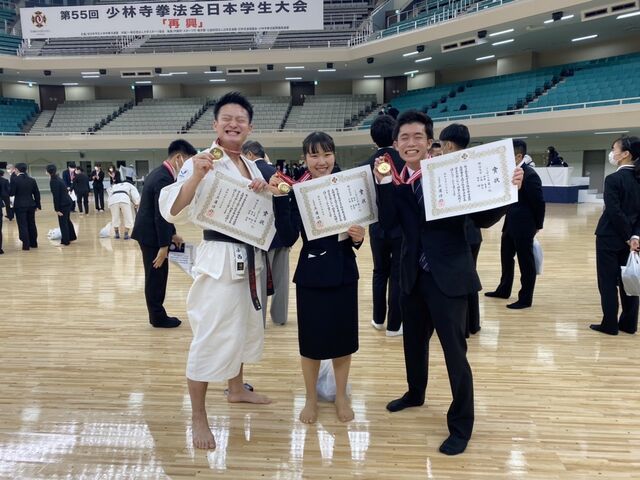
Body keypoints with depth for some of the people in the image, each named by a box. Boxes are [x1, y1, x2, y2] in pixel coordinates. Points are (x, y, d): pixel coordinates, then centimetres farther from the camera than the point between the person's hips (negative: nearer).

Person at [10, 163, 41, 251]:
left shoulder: (15, 180, -11)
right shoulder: (32, 180, 2)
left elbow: (11, 193, -12)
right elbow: (37, 193, 5)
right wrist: (38, 205, 12)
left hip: (20, 206, -4)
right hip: (31, 205, 4)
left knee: (23, 225, 1)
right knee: (31, 224, 14)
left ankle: (26, 245, 1)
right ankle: (34, 243, 20)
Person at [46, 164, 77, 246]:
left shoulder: (53, 181, -17)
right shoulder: (58, 178, 9)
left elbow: (56, 196, -18)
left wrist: (57, 209, -15)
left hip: (63, 204, -9)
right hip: (68, 202, 9)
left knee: (63, 223, 2)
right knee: (67, 221, 22)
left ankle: (65, 241, 10)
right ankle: (71, 237, 33)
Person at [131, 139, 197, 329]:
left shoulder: (159, 173, 10)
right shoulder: (165, 179, -22)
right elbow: (161, 215, -24)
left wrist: (172, 234, 18)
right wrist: (163, 246, -20)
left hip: (149, 232, 10)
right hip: (152, 236, -10)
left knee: (155, 277, 17)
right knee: (156, 277, 2)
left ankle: (157, 315, 27)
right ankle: (158, 317, 14)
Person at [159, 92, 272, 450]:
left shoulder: (251, 166, 10)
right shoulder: (201, 164, -12)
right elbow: (174, 213, -22)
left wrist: (264, 192, -6)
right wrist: (195, 176, -37)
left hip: (249, 258, 9)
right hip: (220, 259, -8)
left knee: (245, 326, 21)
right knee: (211, 338, -6)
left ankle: (237, 389, 42)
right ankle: (198, 418, 11)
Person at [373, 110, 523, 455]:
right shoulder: (395, 182, 3)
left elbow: (483, 220, -9)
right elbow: (387, 224, -10)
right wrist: (383, 183, -17)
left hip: (449, 275, -5)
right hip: (413, 275, 5)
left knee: (454, 350, 0)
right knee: (413, 339, 22)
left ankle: (461, 424, 19)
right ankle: (415, 393, 48)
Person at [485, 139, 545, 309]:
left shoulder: (530, 175, -19)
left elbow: (539, 202, -14)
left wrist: (537, 226, -5)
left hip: (523, 226, -9)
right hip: (510, 223, 9)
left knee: (526, 263, 3)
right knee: (506, 258, 20)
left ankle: (525, 299, 14)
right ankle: (503, 290, 36)